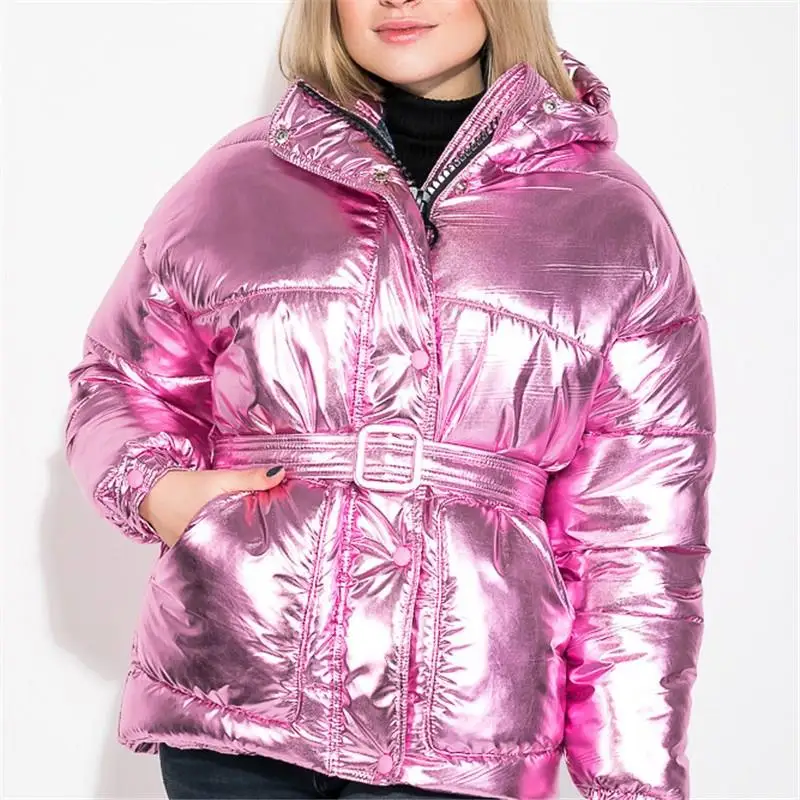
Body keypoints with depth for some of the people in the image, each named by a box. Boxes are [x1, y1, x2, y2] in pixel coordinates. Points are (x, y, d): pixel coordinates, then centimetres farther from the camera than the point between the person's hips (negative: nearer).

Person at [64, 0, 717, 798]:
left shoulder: (615, 225, 2)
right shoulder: (235, 181, 5)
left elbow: (639, 538, 1)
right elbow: (117, 380, 19)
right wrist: (153, 487, -3)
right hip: (224, 700, 2)